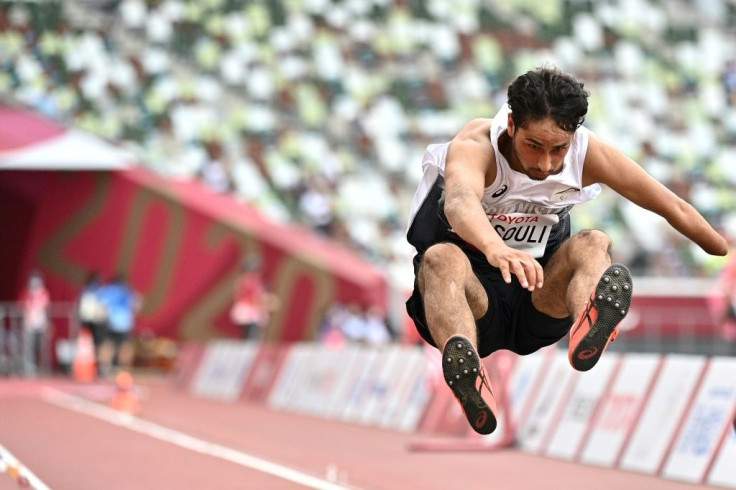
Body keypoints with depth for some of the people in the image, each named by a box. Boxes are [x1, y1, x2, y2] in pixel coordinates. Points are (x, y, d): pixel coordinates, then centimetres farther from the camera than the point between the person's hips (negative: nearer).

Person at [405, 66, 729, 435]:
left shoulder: (588, 154, -9)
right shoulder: (475, 145, -22)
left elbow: (675, 210, 3)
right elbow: (459, 200, -47)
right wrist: (494, 247, -67)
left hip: (536, 307, 4)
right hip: (473, 299, -3)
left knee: (594, 245, -24)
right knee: (442, 258, -36)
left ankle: (587, 332, -59)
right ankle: (463, 364, -68)